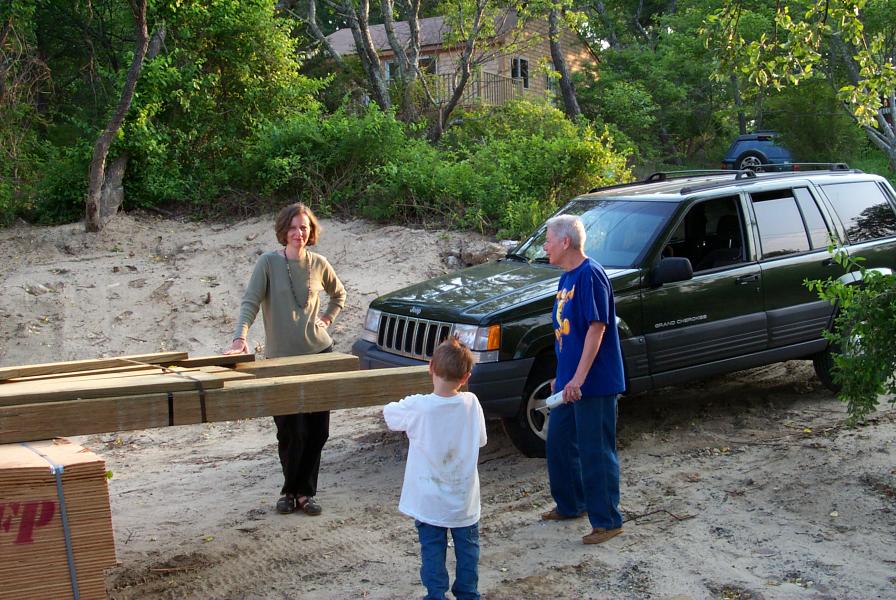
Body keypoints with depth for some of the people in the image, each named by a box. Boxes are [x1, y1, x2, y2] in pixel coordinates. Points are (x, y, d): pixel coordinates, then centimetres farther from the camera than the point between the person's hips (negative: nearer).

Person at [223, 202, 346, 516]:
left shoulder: (318, 264, 5)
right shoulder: (269, 263, -4)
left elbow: (339, 294, 24)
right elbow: (250, 302, -12)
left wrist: (328, 317, 9)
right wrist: (240, 338, -26)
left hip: (319, 353, 3)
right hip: (281, 358, -3)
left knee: (317, 430, 4)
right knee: (292, 431, -4)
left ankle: (303, 492, 17)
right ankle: (292, 490, 16)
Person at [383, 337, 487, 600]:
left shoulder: (417, 407, -19)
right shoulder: (471, 403, -13)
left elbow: (388, 413, 0)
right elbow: (480, 440, 1)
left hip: (429, 502, -2)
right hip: (464, 500, 2)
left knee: (432, 552, 10)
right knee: (468, 549, 18)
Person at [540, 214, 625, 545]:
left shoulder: (591, 275, -17)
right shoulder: (567, 278, 13)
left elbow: (597, 328, -22)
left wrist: (579, 378, -25)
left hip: (595, 382, -10)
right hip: (570, 383, 10)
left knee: (596, 452, -2)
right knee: (558, 442, 18)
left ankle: (607, 521, 8)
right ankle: (570, 505, 35)